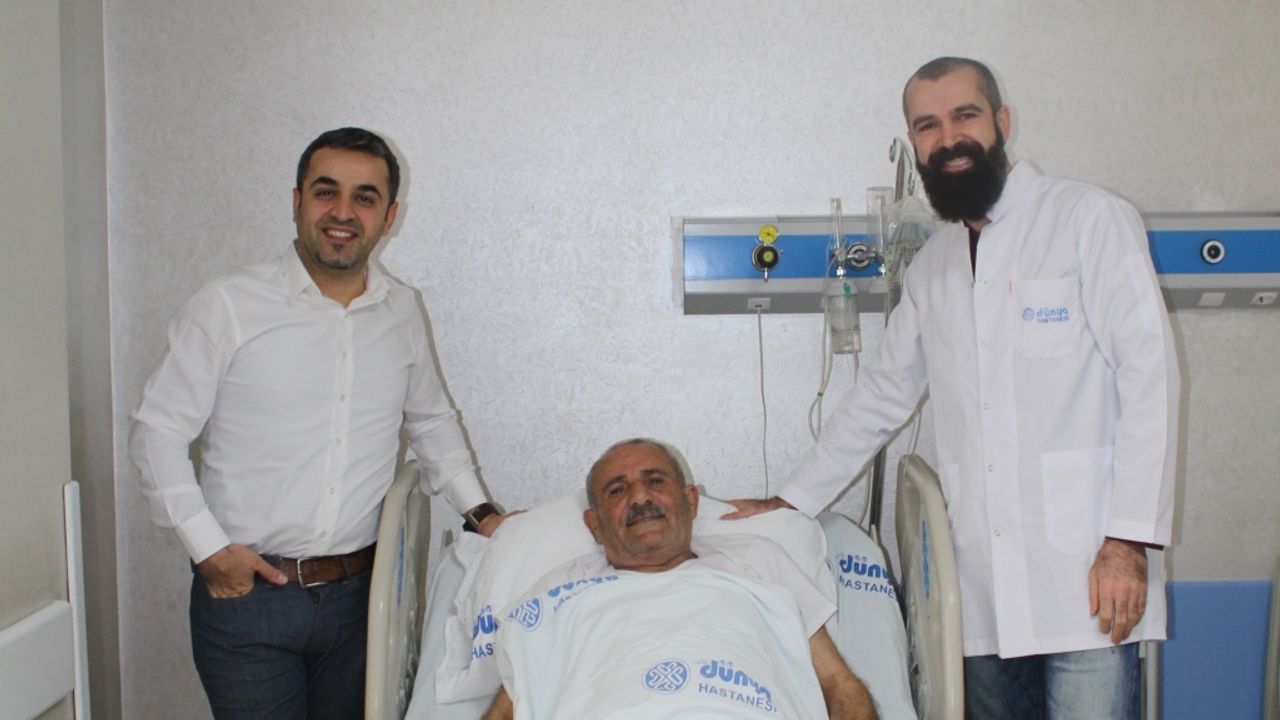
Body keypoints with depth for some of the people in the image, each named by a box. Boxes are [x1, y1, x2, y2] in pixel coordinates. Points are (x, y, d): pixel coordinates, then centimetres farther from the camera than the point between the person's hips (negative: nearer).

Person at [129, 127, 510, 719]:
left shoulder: (402, 313, 5)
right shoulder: (227, 306, -7)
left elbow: (432, 421, 18)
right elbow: (158, 432, -3)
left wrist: (479, 512, 9)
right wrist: (207, 547, -9)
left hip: (358, 593, 4)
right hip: (245, 591, -3)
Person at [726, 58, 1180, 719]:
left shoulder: (1091, 220, -1)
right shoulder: (931, 267, 15)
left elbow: (1149, 373, -7)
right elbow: (882, 394, 21)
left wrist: (1129, 540, -14)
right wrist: (790, 501, 20)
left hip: (1086, 571, -4)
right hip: (985, 581, 5)